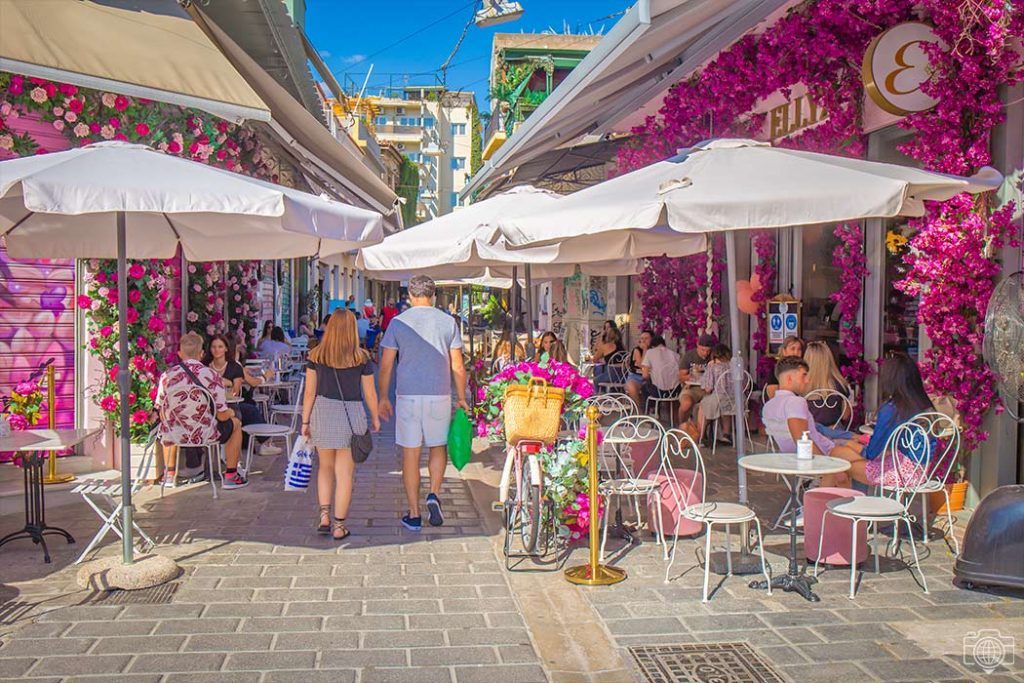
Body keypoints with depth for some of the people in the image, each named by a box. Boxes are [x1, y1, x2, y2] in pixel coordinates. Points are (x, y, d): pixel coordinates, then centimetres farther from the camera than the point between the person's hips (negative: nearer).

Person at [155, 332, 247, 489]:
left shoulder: (167, 375, -6)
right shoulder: (212, 376, -15)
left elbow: (162, 415, 2)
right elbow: (222, 416, -10)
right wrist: (231, 412, 14)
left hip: (174, 435, 3)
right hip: (205, 435, -3)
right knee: (235, 423, 26)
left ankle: (169, 473, 43)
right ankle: (230, 476, 26)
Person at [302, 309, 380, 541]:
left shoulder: (316, 356, -2)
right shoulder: (361, 358, -5)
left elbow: (310, 392, 0)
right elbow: (370, 393, 0)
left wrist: (305, 421, 9)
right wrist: (375, 418, 15)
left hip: (323, 412, 2)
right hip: (352, 415, -2)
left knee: (325, 467, 21)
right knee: (344, 473, 6)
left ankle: (324, 516, 12)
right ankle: (339, 526, 11)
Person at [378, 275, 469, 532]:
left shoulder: (398, 322, 0)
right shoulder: (448, 322, 1)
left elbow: (386, 366, 0)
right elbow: (457, 367, 2)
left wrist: (383, 398, 11)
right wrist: (461, 398, 13)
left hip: (408, 395, -1)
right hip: (439, 395, 1)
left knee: (410, 454, 6)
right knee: (438, 447, 18)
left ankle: (414, 514, 10)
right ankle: (434, 494, -3)